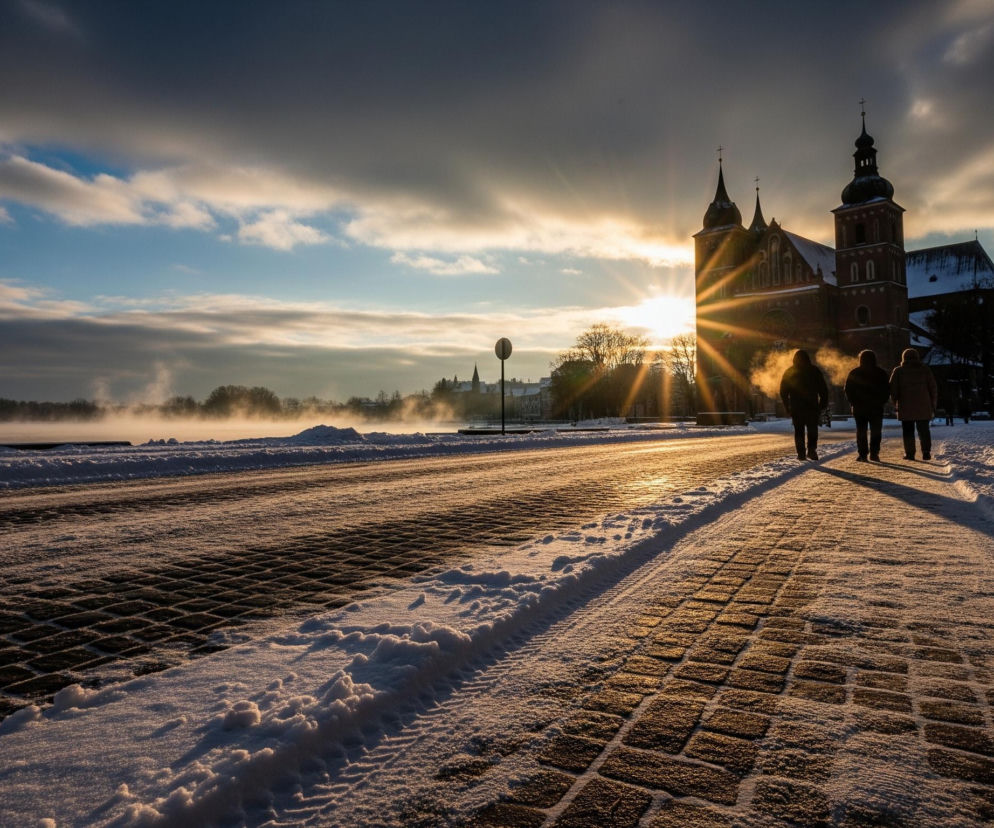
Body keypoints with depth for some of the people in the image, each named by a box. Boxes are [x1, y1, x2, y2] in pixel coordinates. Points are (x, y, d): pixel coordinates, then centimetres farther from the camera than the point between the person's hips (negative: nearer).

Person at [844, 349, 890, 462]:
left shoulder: (854, 373, 0)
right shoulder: (881, 373, 3)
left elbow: (848, 390, 0)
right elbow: (887, 390, 4)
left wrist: (853, 402, 7)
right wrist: (881, 402, 9)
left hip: (859, 407, 0)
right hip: (876, 407, 0)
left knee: (861, 432, 4)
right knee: (875, 431, 6)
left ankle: (862, 454, -1)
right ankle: (874, 453, 0)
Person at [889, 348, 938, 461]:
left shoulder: (898, 371, 2)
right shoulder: (925, 369, 6)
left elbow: (893, 390, -1)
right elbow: (933, 389, 6)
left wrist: (896, 403, 10)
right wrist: (933, 405, 11)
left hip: (905, 407, -1)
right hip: (923, 407, 1)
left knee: (908, 431, 4)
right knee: (924, 430, 8)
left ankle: (909, 453, 1)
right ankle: (926, 452, 1)